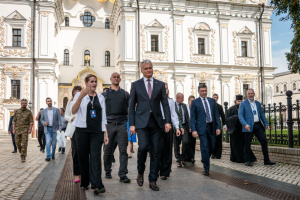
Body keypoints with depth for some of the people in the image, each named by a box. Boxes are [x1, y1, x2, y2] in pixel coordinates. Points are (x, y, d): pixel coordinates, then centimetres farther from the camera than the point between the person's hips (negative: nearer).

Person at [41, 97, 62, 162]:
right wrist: (44, 123, -8)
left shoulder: (56, 110, 3)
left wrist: (60, 128, -9)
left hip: (54, 128, 0)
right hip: (47, 128, 0)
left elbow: (59, 119, 0)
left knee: (54, 143, 4)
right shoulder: (44, 111, 9)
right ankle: (48, 157, -13)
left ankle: (53, 155, 21)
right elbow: (41, 119, 15)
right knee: (48, 142, -13)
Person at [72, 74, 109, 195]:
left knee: (95, 157, -8)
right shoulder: (79, 95, 5)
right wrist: (81, 96, -24)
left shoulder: (100, 98, 13)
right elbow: (73, 111, -12)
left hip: (97, 132, 1)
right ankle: (85, 183, 18)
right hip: (82, 131, -1)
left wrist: (105, 133, 6)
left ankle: (97, 185, -15)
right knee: (83, 157, 5)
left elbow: (103, 117, 13)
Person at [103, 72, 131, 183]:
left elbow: (130, 109, 13)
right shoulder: (105, 94, 12)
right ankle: (107, 171, 24)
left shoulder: (125, 94, 14)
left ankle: (122, 175, -2)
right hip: (109, 125, 0)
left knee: (123, 150, -5)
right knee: (108, 150, 6)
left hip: (122, 125, 0)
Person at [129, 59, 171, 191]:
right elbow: (132, 106, 5)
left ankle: (153, 181, 14)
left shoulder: (160, 84, 10)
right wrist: (131, 124, -2)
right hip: (142, 121, -2)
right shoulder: (136, 85, 7)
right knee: (143, 146, -19)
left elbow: (165, 104, 7)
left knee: (156, 152, 3)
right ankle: (140, 172, 8)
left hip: (156, 121, 2)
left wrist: (168, 121, -4)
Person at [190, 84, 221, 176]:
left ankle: (204, 159, 40)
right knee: (204, 148, -5)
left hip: (212, 127, 4)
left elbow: (216, 115, 10)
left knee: (212, 147, 11)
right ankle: (206, 169, 6)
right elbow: (192, 118, -2)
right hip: (202, 127, -4)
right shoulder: (195, 102, 1)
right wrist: (193, 130, -11)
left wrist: (218, 127, 0)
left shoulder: (212, 101, 11)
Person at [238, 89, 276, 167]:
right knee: (248, 144, 0)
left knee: (264, 141, 1)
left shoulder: (258, 103, 17)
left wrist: (266, 124, 5)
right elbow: (240, 115, -7)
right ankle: (247, 161, 12)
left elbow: (262, 114, 18)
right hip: (249, 126, -5)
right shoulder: (243, 104, 1)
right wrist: (245, 124, -22)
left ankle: (266, 160, 10)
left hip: (258, 125, 5)